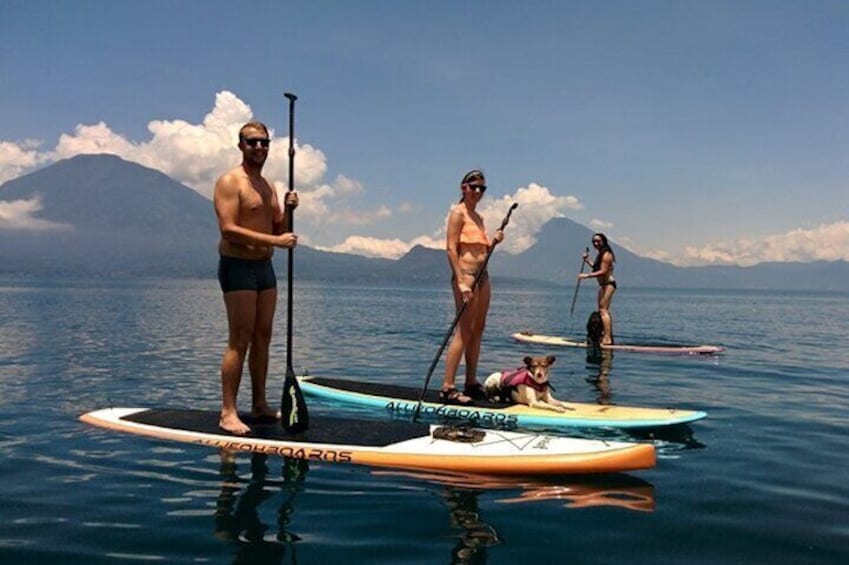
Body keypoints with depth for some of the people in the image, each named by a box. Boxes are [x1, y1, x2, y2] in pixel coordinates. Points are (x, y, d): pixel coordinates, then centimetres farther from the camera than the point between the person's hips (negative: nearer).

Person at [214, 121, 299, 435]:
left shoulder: (268, 186, 16)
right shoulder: (230, 182, -9)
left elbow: (277, 230, 17)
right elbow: (228, 229, -20)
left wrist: (287, 210, -3)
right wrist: (275, 240, -25)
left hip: (265, 267, 8)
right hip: (238, 267, -8)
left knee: (262, 338, 10)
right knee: (240, 341, -9)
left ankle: (260, 404, 18)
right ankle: (228, 412, -5)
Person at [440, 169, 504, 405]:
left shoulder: (478, 217, 19)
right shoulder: (458, 213, -6)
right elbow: (451, 248, -14)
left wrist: (494, 241, 4)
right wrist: (462, 282, -22)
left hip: (482, 275, 9)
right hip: (465, 274, -9)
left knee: (478, 330, 10)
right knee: (463, 332, -11)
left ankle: (472, 383, 19)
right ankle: (447, 388, -8)